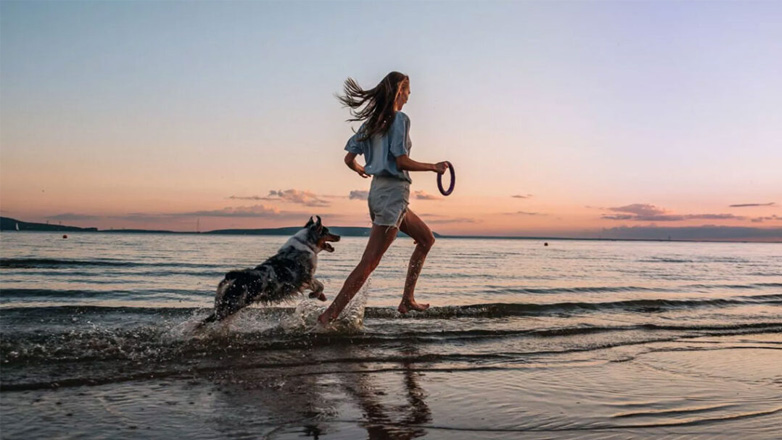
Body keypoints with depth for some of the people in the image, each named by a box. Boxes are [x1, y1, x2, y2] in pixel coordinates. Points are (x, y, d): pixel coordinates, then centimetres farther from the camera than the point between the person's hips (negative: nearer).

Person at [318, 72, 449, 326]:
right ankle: (330, 315, -8)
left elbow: (349, 159, 11)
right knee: (369, 263, -8)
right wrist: (434, 168, -6)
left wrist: (361, 170, 33)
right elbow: (401, 162, -17)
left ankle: (407, 300, 20)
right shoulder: (400, 119, -10)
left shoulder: (371, 122, 13)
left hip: (377, 190, 9)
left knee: (427, 239, 21)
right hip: (393, 192, -9)